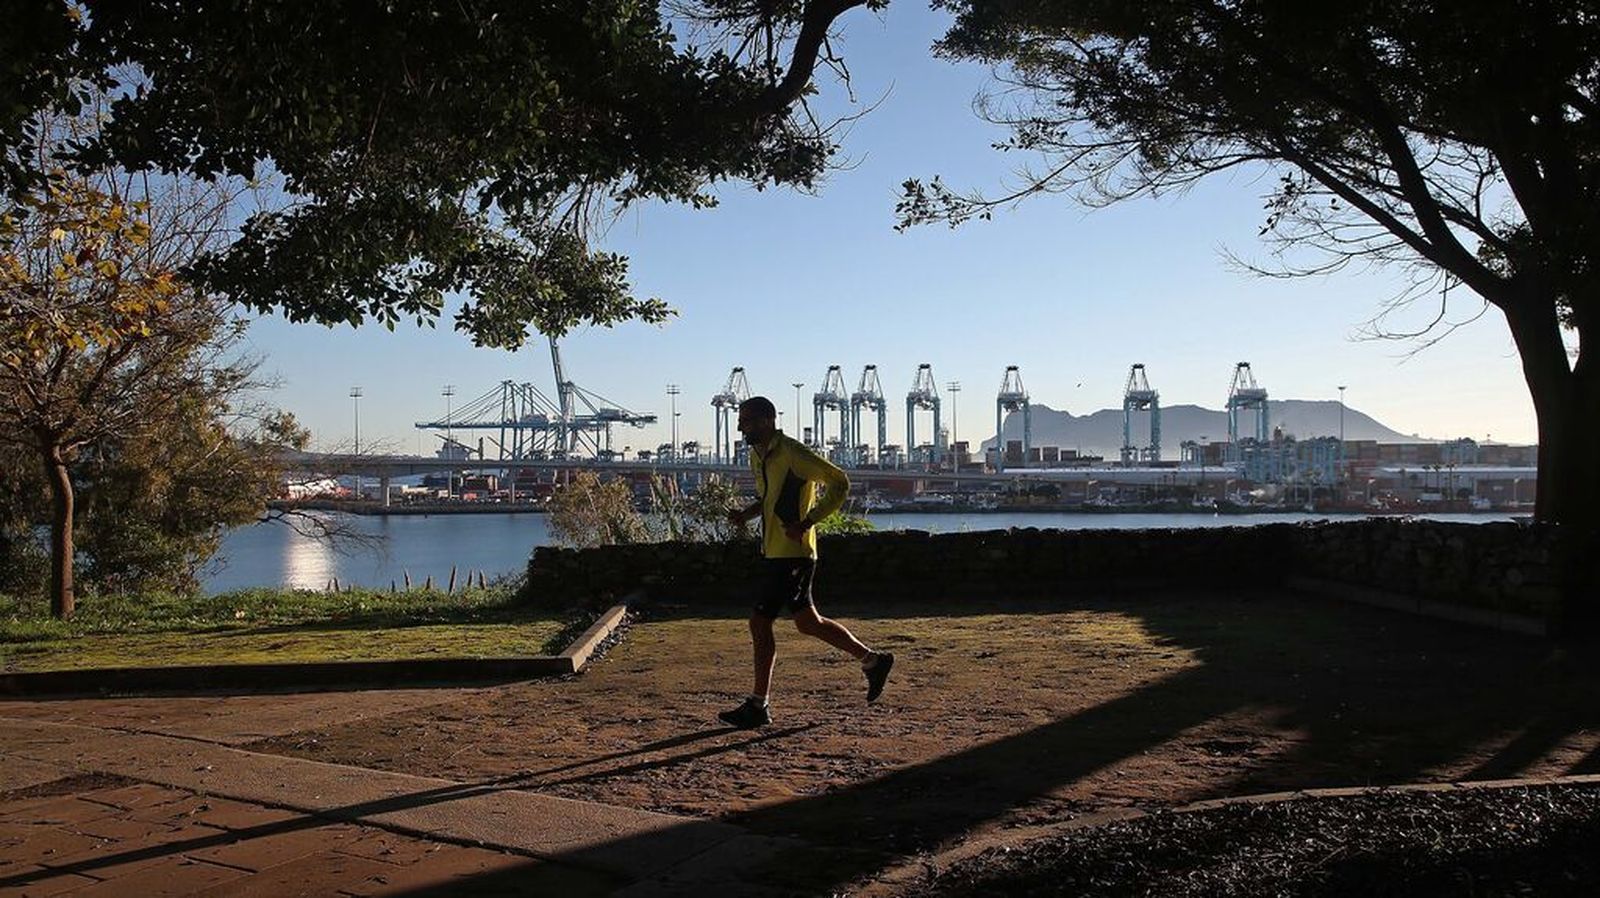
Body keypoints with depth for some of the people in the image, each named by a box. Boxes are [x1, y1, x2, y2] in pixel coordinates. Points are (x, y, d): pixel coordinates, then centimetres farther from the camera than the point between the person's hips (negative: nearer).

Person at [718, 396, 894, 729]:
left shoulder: (792, 453, -16)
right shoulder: (757, 456, 12)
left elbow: (839, 483, -16)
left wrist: (806, 523, -21)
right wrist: (746, 514, 6)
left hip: (792, 554, -9)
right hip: (774, 552, 9)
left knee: (760, 622, -7)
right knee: (807, 622, 15)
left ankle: (757, 706, 2)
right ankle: (873, 661, 27)